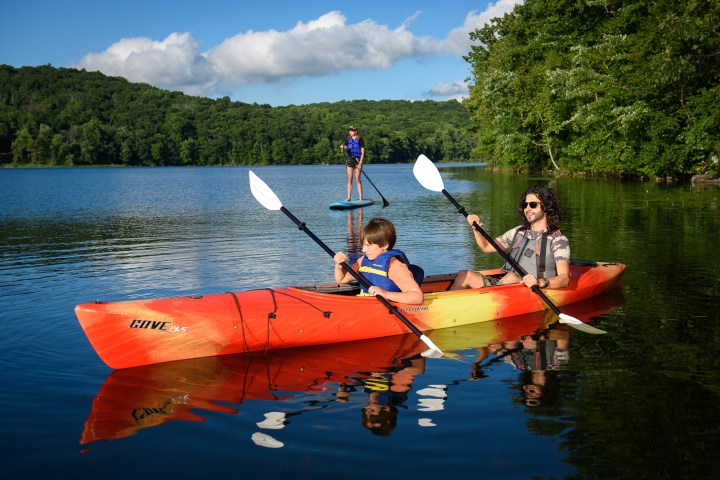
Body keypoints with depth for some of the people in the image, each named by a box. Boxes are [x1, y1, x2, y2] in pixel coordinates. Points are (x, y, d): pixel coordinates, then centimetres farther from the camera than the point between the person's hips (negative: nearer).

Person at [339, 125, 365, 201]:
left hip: (357, 160, -4)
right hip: (349, 160, 4)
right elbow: (343, 146, 2)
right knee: (349, 179, 3)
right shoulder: (348, 139, 11)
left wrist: (360, 163, -13)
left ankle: (360, 197, -2)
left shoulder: (360, 140, -1)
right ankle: (349, 197, 5)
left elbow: (362, 152, -4)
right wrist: (342, 147, -24)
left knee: (358, 180, -5)